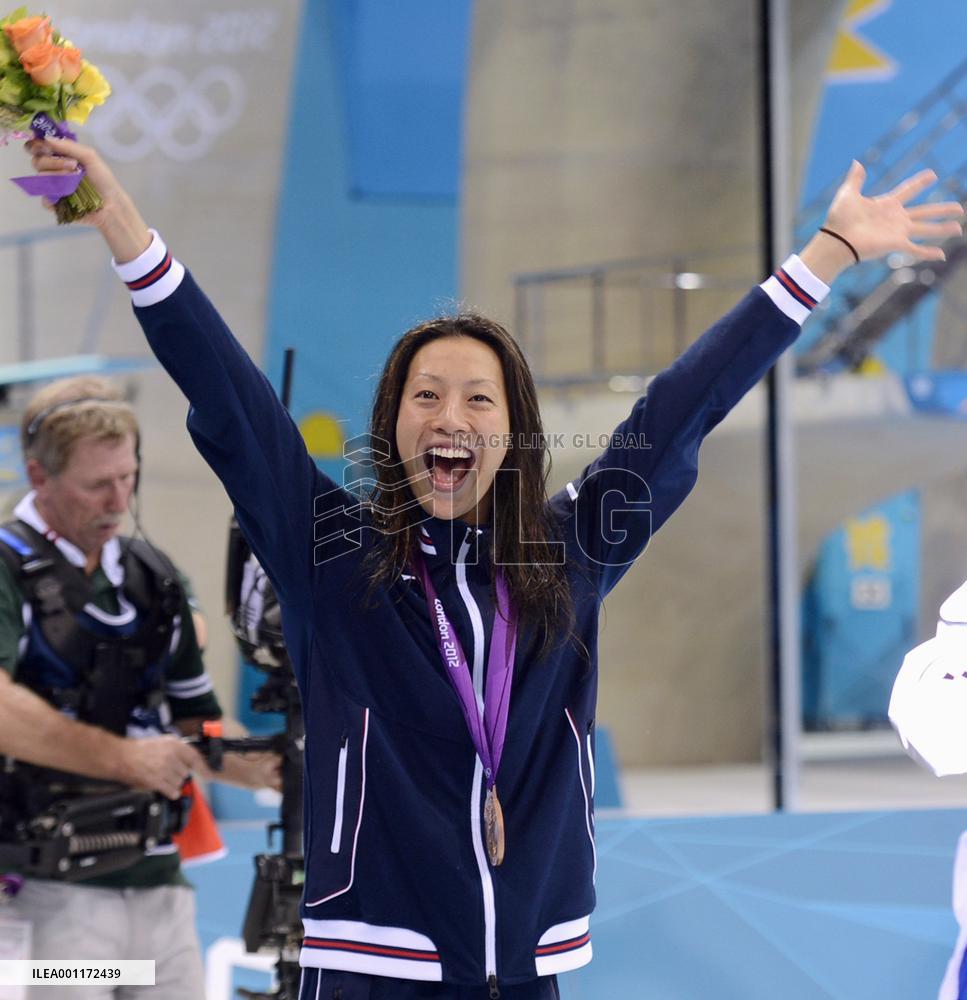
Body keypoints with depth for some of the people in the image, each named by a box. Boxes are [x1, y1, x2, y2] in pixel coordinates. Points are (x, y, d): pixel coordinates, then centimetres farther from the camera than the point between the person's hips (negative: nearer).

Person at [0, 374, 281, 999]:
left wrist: (291, 771, 3)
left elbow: (198, 731, 20)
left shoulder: (155, 578, 16)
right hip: (50, 892, -6)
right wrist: (126, 758, -19)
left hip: (158, 884, 6)